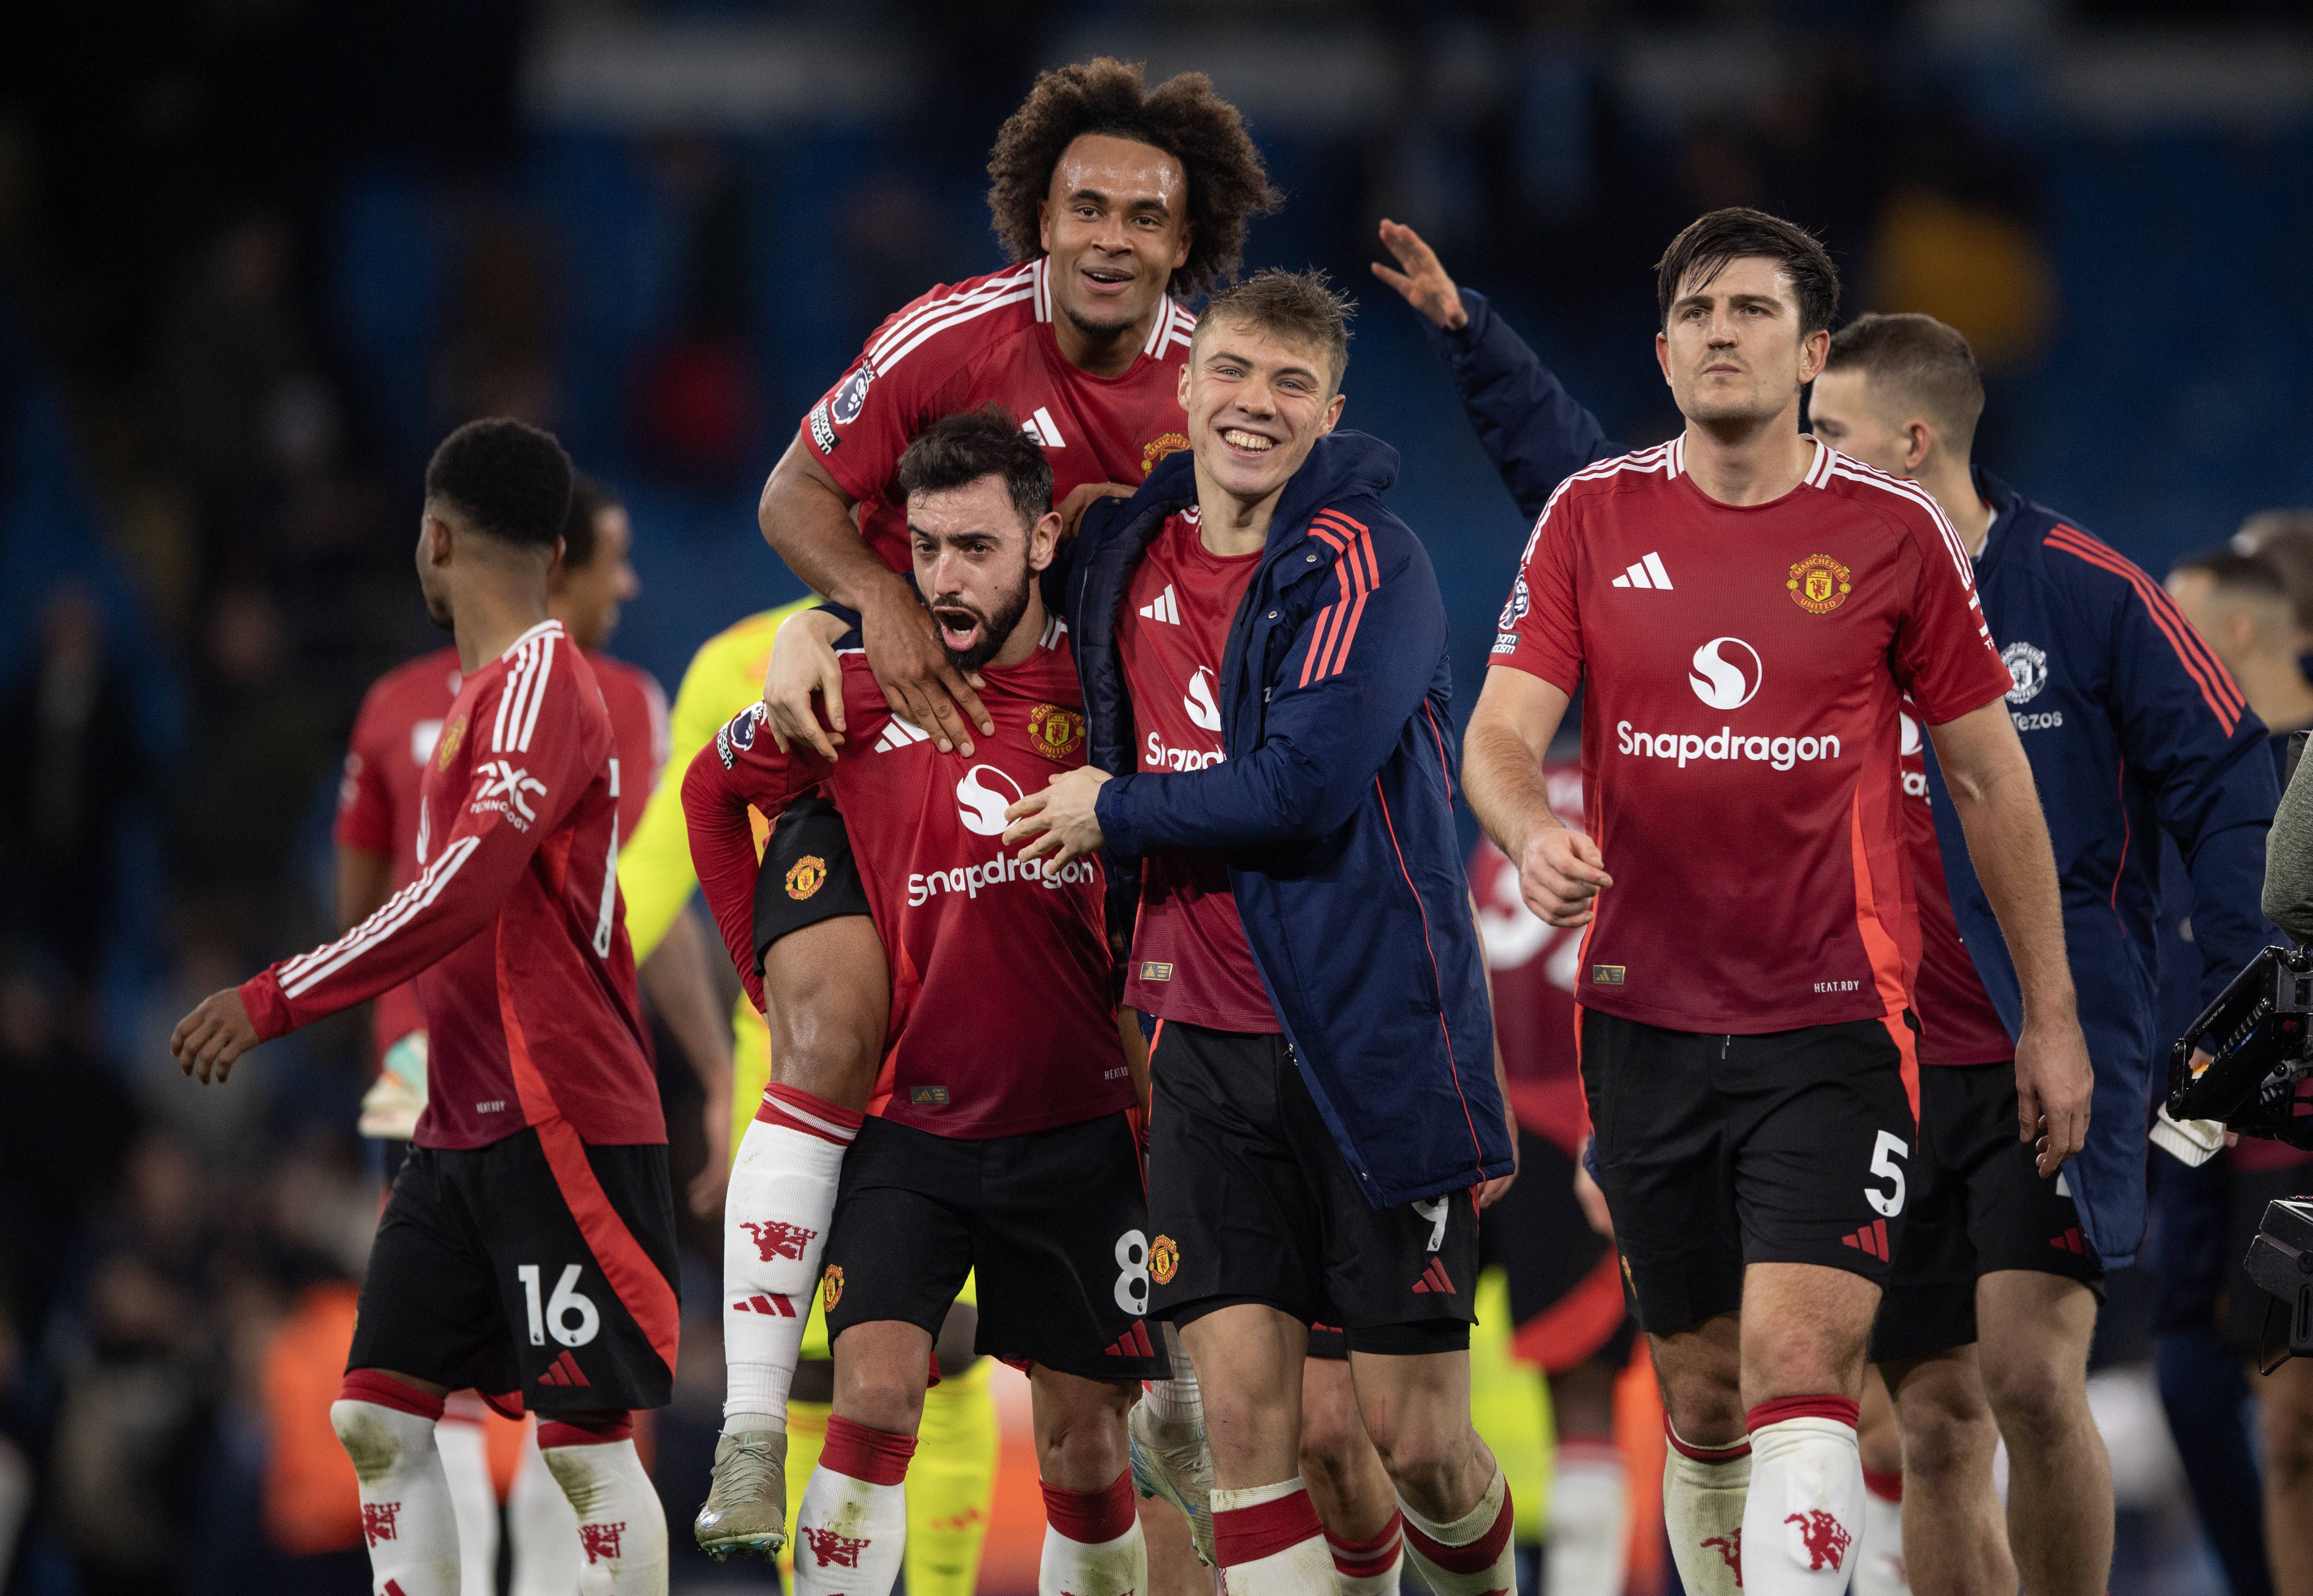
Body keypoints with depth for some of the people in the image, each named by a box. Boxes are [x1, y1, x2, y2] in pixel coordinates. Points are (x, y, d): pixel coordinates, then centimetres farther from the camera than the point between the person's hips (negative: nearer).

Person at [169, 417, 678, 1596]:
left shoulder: (539, 682, -13)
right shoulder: (486, 692, 18)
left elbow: (466, 890, -26)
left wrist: (272, 1001, -25)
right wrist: (432, 1132, 28)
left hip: (561, 1128, -10)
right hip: (468, 1133, 10)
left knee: (585, 1439, -8)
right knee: (378, 1413, 5)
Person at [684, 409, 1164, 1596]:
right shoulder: (859, 696, -4)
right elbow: (712, 790, 14)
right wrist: (785, 982, 12)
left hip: (1077, 1130, 1)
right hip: (908, 1129, -1)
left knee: (1084, 1448, 7)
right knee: (874, 1391, -17)